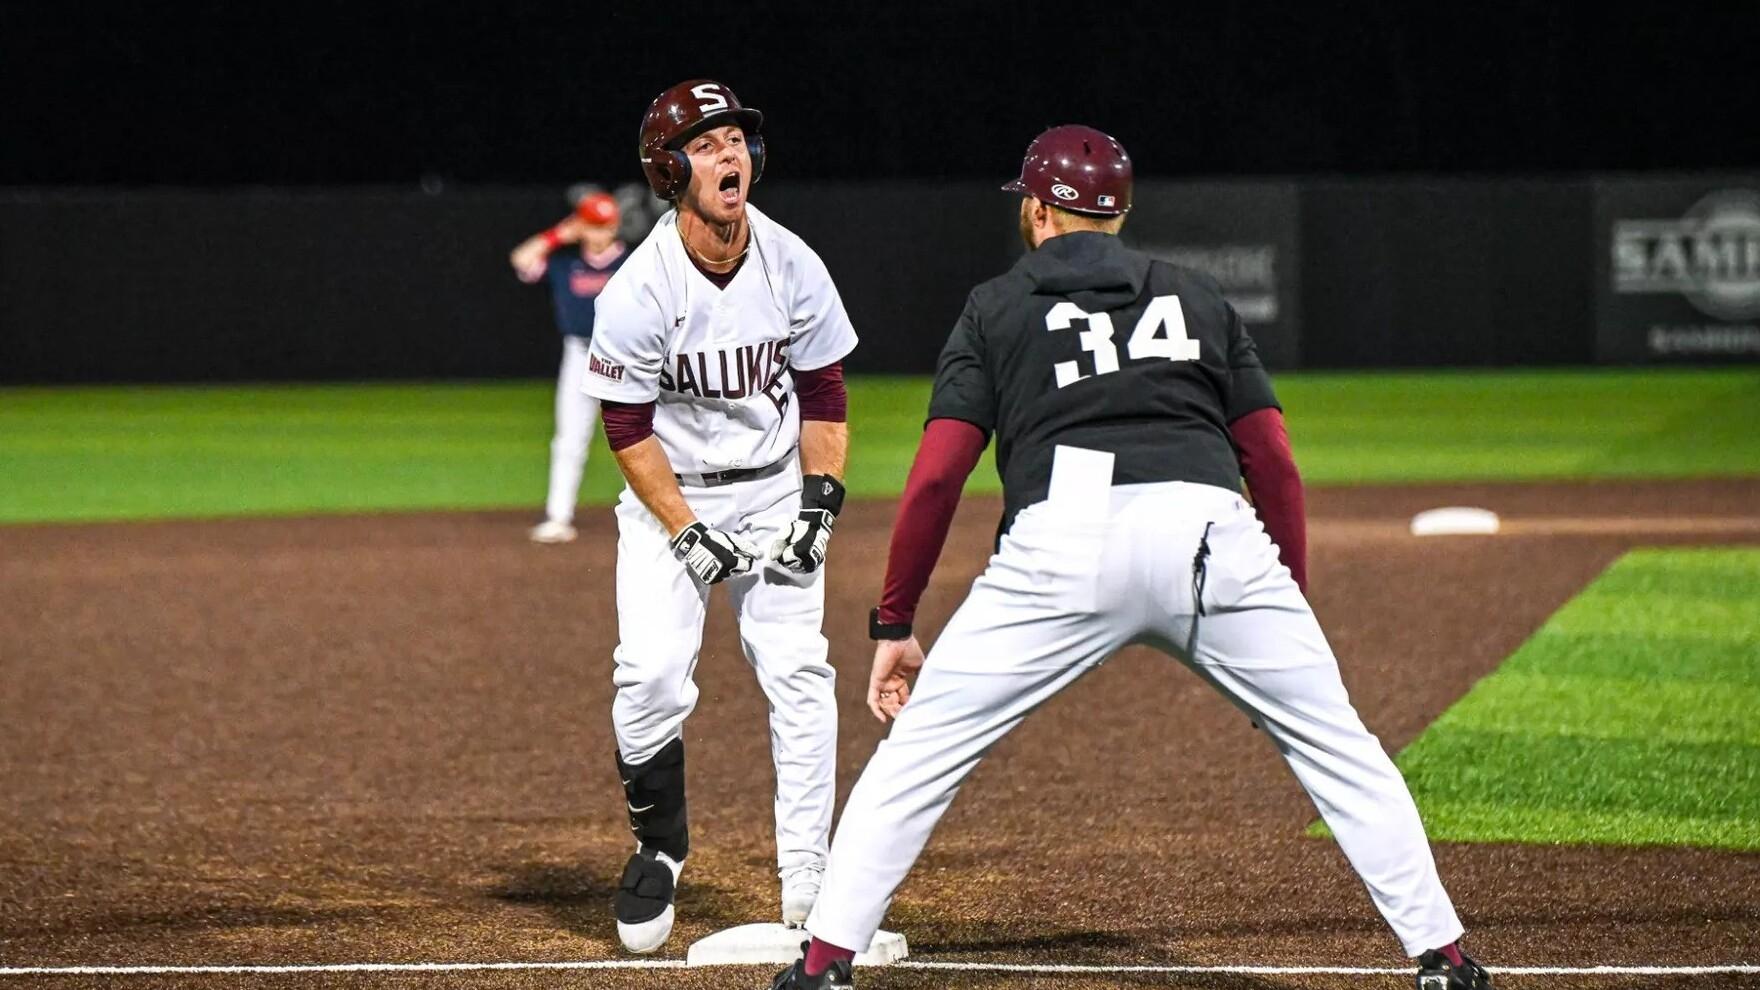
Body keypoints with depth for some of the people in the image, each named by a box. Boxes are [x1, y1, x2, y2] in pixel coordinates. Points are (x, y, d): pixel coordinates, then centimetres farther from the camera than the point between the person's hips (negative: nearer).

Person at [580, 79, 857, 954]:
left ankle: (807, 884, -4)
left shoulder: (792, 266, -10)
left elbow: (823, 392, 2)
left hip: (775, 488, 2)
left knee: (797, 670, -8)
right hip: (668, 495, -2)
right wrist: (686, 532, -17)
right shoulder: (638, 292, -20)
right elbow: (628, 429, -12)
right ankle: (658, 849, 9)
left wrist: (820, 506, -7)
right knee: (651, 676, -15)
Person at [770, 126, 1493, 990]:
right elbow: (1273, 462, 19)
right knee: (1337, 749, 13)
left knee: (919, 748, 11)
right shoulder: (1197, 298, 25)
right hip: (1210, 533, 2)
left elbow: (936, 476, 9)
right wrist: (1292, 599, 25)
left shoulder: (997, 309, 20)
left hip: (1063, 540, -1)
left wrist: (892, 625, 13)